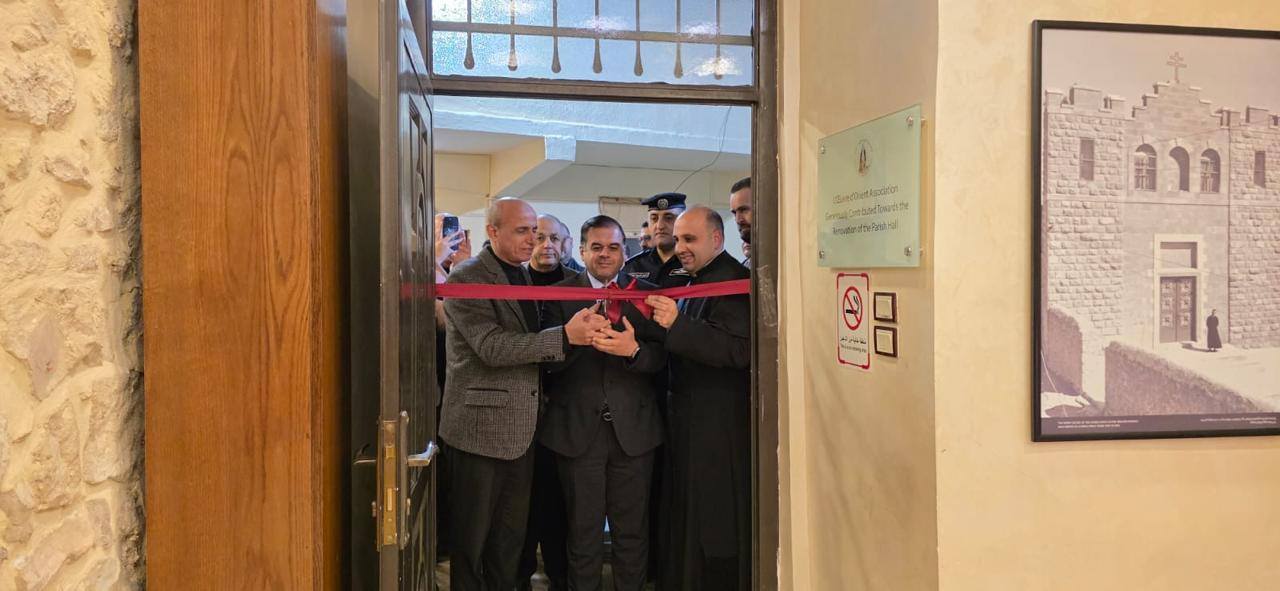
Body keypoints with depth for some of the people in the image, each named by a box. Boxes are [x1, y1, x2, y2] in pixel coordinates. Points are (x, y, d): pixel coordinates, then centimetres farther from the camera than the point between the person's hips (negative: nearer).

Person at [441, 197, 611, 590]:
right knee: (472, 538, 5)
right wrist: (565, 336, -29)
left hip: (521, 429, 8)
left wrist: (584, 323, 3)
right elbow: (492, 347, -23)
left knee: (510, 537, 16)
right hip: (481, 426, -7)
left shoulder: (524, 276, 13)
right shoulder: (466, 277, -12)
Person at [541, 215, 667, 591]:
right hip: (577, 428, -1)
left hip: (634, 426, 1)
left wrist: (634, 350, -23)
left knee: (632, 528, 11)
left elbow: (662, 356, -2)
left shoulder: (645, 293, 5)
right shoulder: (560, 294, 2)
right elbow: (548, 360, -7)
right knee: (583, 529, 12)